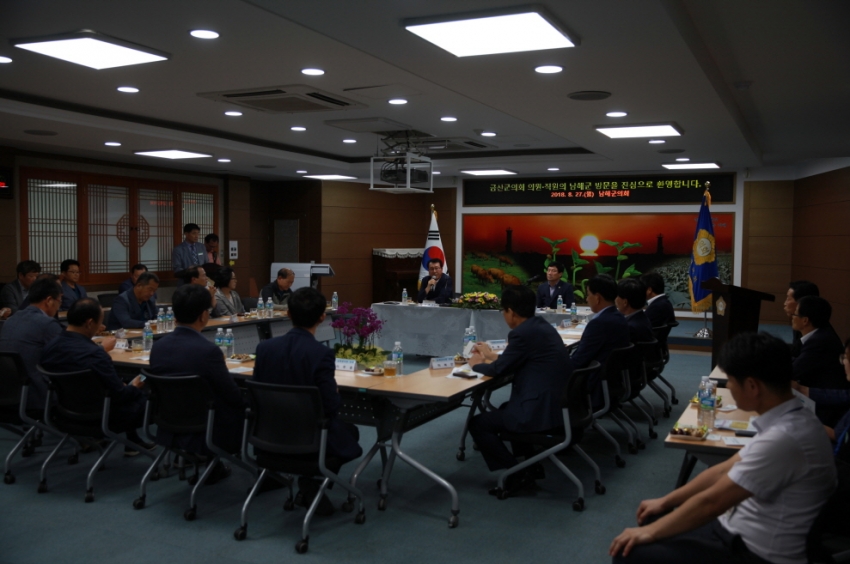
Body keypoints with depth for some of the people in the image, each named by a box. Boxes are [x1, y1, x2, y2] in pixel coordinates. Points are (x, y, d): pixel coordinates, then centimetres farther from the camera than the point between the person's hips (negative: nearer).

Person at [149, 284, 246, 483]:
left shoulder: (158, 346, -6)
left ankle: (214, 467, 35)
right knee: (245, 405, 18)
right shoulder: (208, 350, -25)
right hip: (204, 434, -6)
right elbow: (235, 397, -14)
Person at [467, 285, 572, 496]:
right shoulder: (541, 326, 11)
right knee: (504, 409, 33)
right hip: (557, 403, 10)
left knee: (477, 423, 4)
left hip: (542, 411, -10)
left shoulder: (523, 333, -18)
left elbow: (498, 370, -8)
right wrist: (492, 355, 32)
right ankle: (530, 464, 30)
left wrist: (477, 364, 12)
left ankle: (515, 475, 6)